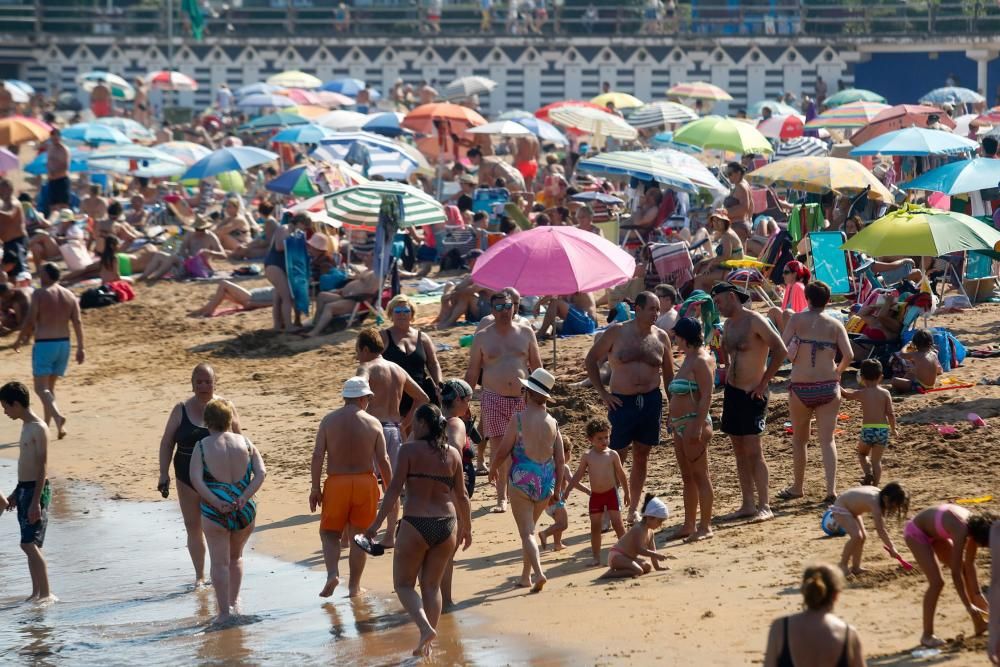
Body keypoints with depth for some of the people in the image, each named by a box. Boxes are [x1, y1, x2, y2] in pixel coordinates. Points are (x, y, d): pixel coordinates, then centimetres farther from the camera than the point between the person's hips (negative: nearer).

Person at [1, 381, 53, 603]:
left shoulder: (39, 429, -15)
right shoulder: (26, 426, 14)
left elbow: (43, 467, -18)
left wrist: (36, 501, -22)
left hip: (36, 490, -9)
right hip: (24, 489, 9)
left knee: (29, 544, -11)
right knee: (29, 545, 10)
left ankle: (46, 594, -8)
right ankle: (37, 593, 15)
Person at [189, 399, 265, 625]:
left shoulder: (202, 447, -4)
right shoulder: (245, 443, 4)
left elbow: (196, 479, -14)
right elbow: (261, 473, -3)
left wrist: (217, 503, -15)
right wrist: (245, 497, -9)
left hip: (215, 512, -3)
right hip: (245, 511, 3)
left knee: (220, 562, 5)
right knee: (236, 557, 24)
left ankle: (224, 611, 4)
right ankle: (234, 602, 26)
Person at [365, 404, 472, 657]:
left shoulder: (409, 450, -7)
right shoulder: (452, 454, 5)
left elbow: (394, 489, -11)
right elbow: (461, 496, 9)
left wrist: (377, 523, -6)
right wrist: (466, 528, 21)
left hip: (415, 525, -4)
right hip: (446, 525, 4)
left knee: (403, 584, 9)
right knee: (432, 585, 16)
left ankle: (425, 627, -14)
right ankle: (427, 645, 15)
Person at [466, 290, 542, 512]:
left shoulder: (525, 332, 7)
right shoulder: (482, 337, 4)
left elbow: (536, 366, 11)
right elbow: (472, 373, 7)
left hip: (523, 397, 1)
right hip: (494, 398, -1)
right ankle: (501, 498, 1)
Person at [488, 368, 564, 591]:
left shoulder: (518, 418, -10)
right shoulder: (552, 422, 3)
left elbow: (502, 450, -7)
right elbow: (560, 459, 6)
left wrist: (493, 468, 13)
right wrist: (557, 487, 16)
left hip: (522, 479, -5)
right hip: (546, 479, 5)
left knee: (526, 531, -4)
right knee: (530, 528, 21)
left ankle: (538, 572, -23)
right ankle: (526, 575, 26)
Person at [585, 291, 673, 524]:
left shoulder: (661, 337, 5)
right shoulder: (617, 332, -3)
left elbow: (669, 374, 14)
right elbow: (591, 360, 4)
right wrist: (603, 393, -2)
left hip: (651, 402, 3)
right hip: (622, 402, -3)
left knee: (642, 458, 10)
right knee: (617, 457, -4)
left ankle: (634, 510, 21)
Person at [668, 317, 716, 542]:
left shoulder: (701, 361, -13)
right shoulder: (689, 359, 16)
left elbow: (706, 396, -19)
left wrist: (698, 427, -24)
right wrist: (674, 423, 19)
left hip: (693, 423, -10)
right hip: (680, 424, 10)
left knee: (699, 476, -6)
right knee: (687, 477, 13)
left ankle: (705, 527, -4)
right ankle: (689, 525, 19)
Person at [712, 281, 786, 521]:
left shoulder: (755, 321, -14)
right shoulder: (728, 325, 11)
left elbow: (781, 351, -18)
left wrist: (764, 382, -15)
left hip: (752, 393, -8)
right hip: (732, 392, 8)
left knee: (753, 450, -11)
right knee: (739, 452, 8)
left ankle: (764, 506, -9)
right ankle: (748, 505, 12)